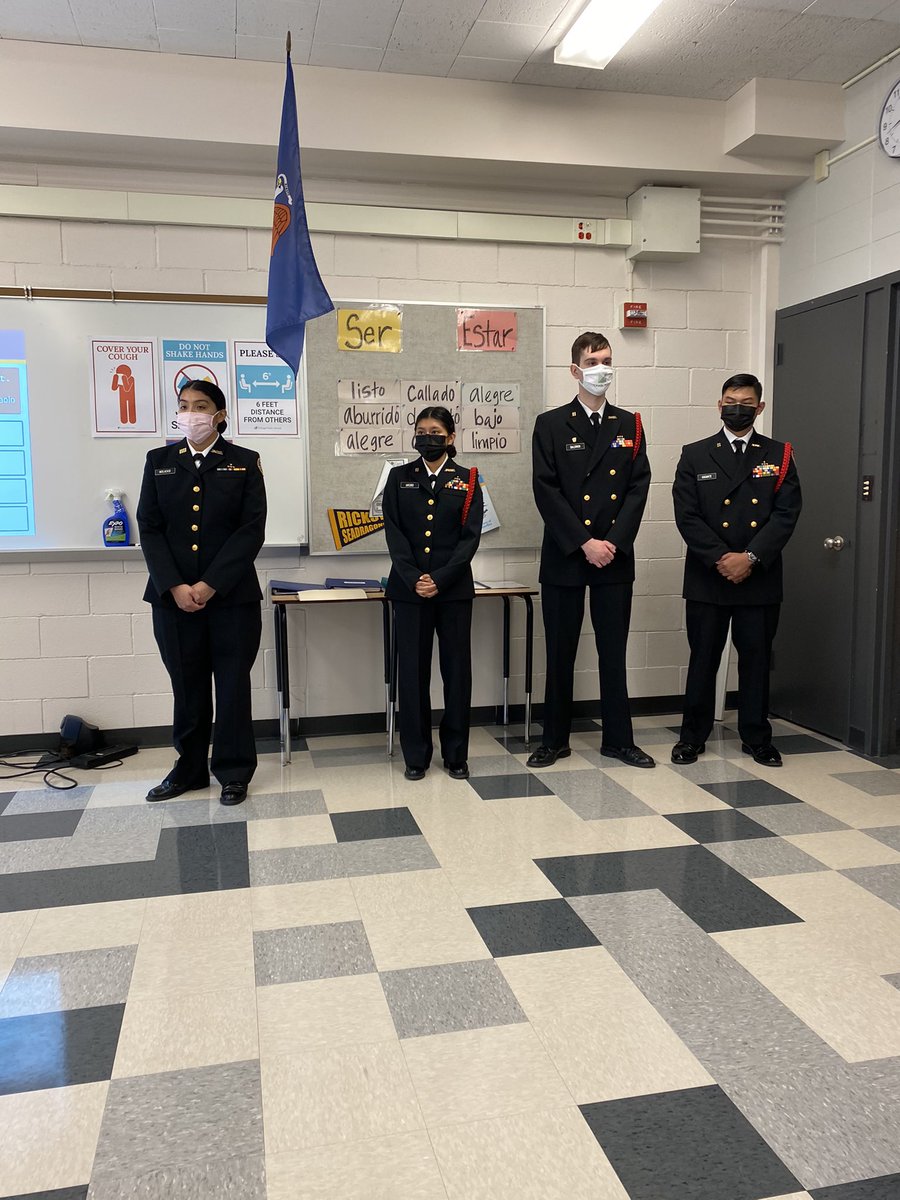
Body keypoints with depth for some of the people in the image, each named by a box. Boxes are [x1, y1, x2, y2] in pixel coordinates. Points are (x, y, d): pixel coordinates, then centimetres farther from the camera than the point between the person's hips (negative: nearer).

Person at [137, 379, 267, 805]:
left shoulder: (244, 463, 2)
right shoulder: (159, 461, 9)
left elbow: (252, 530, -6)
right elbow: (149, 528, 3)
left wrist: (210, 585, -13)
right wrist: (174, 586, -10)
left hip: (232, 595, -2)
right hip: (173, 596, 2)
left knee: (232, 685, 4)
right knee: (187, 686, 10)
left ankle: (233, 772, 18)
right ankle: (189, 768, 25)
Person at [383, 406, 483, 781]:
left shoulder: (466, 481, 5)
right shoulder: (399, 478, 8)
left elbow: (470, 537, -3)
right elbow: (394, 532, 0)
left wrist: (439, 580, -13)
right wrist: (414, 578, -12)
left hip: (453, 588, 0)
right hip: (409, 588, 1)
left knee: (457, 669, 3)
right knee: (412, 671, 3)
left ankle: (456, 753, 16)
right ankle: (416, 755, 15)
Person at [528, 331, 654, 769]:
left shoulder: (629, 425, 10)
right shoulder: (551, 425, 1)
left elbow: (638, 488, 3)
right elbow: (547, 491, -7)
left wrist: (614, 542, -10)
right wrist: (584, 543, -14)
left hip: (615, 557, 2)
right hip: (564, 557, -2)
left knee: (613, 652, 8)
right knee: (560, 653, 6)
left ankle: (618, 739, 19)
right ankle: (555, 740, 18)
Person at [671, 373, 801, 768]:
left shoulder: (779, 456, 7)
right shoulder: (695, 455, 4)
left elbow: (786, 514, -2)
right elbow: (687, 516, -4)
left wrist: (750, 557, -14)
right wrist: (721, 558, -13)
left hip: (760, 578, 1)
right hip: (707, 577, -1)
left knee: (756, 658, 8)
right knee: (703, 658, 5)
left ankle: (756, 736, 22)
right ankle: (693, 735, 17)